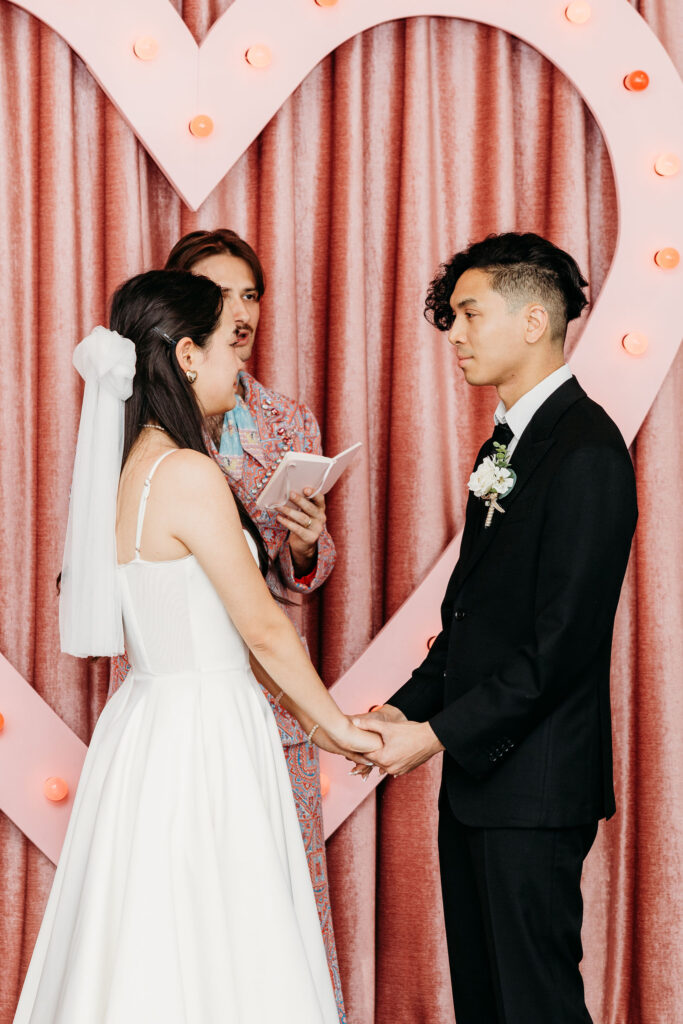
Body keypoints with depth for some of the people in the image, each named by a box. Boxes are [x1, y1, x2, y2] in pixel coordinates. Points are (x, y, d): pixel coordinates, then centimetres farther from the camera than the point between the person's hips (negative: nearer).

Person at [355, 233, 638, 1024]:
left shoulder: (586, 450, -15)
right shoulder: (504, 444, 16)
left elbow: (562, 641, -20)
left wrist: (438, 733, -18)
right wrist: (408, 707, 6)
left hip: (532, 784, -9)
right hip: (477, 779, 9)